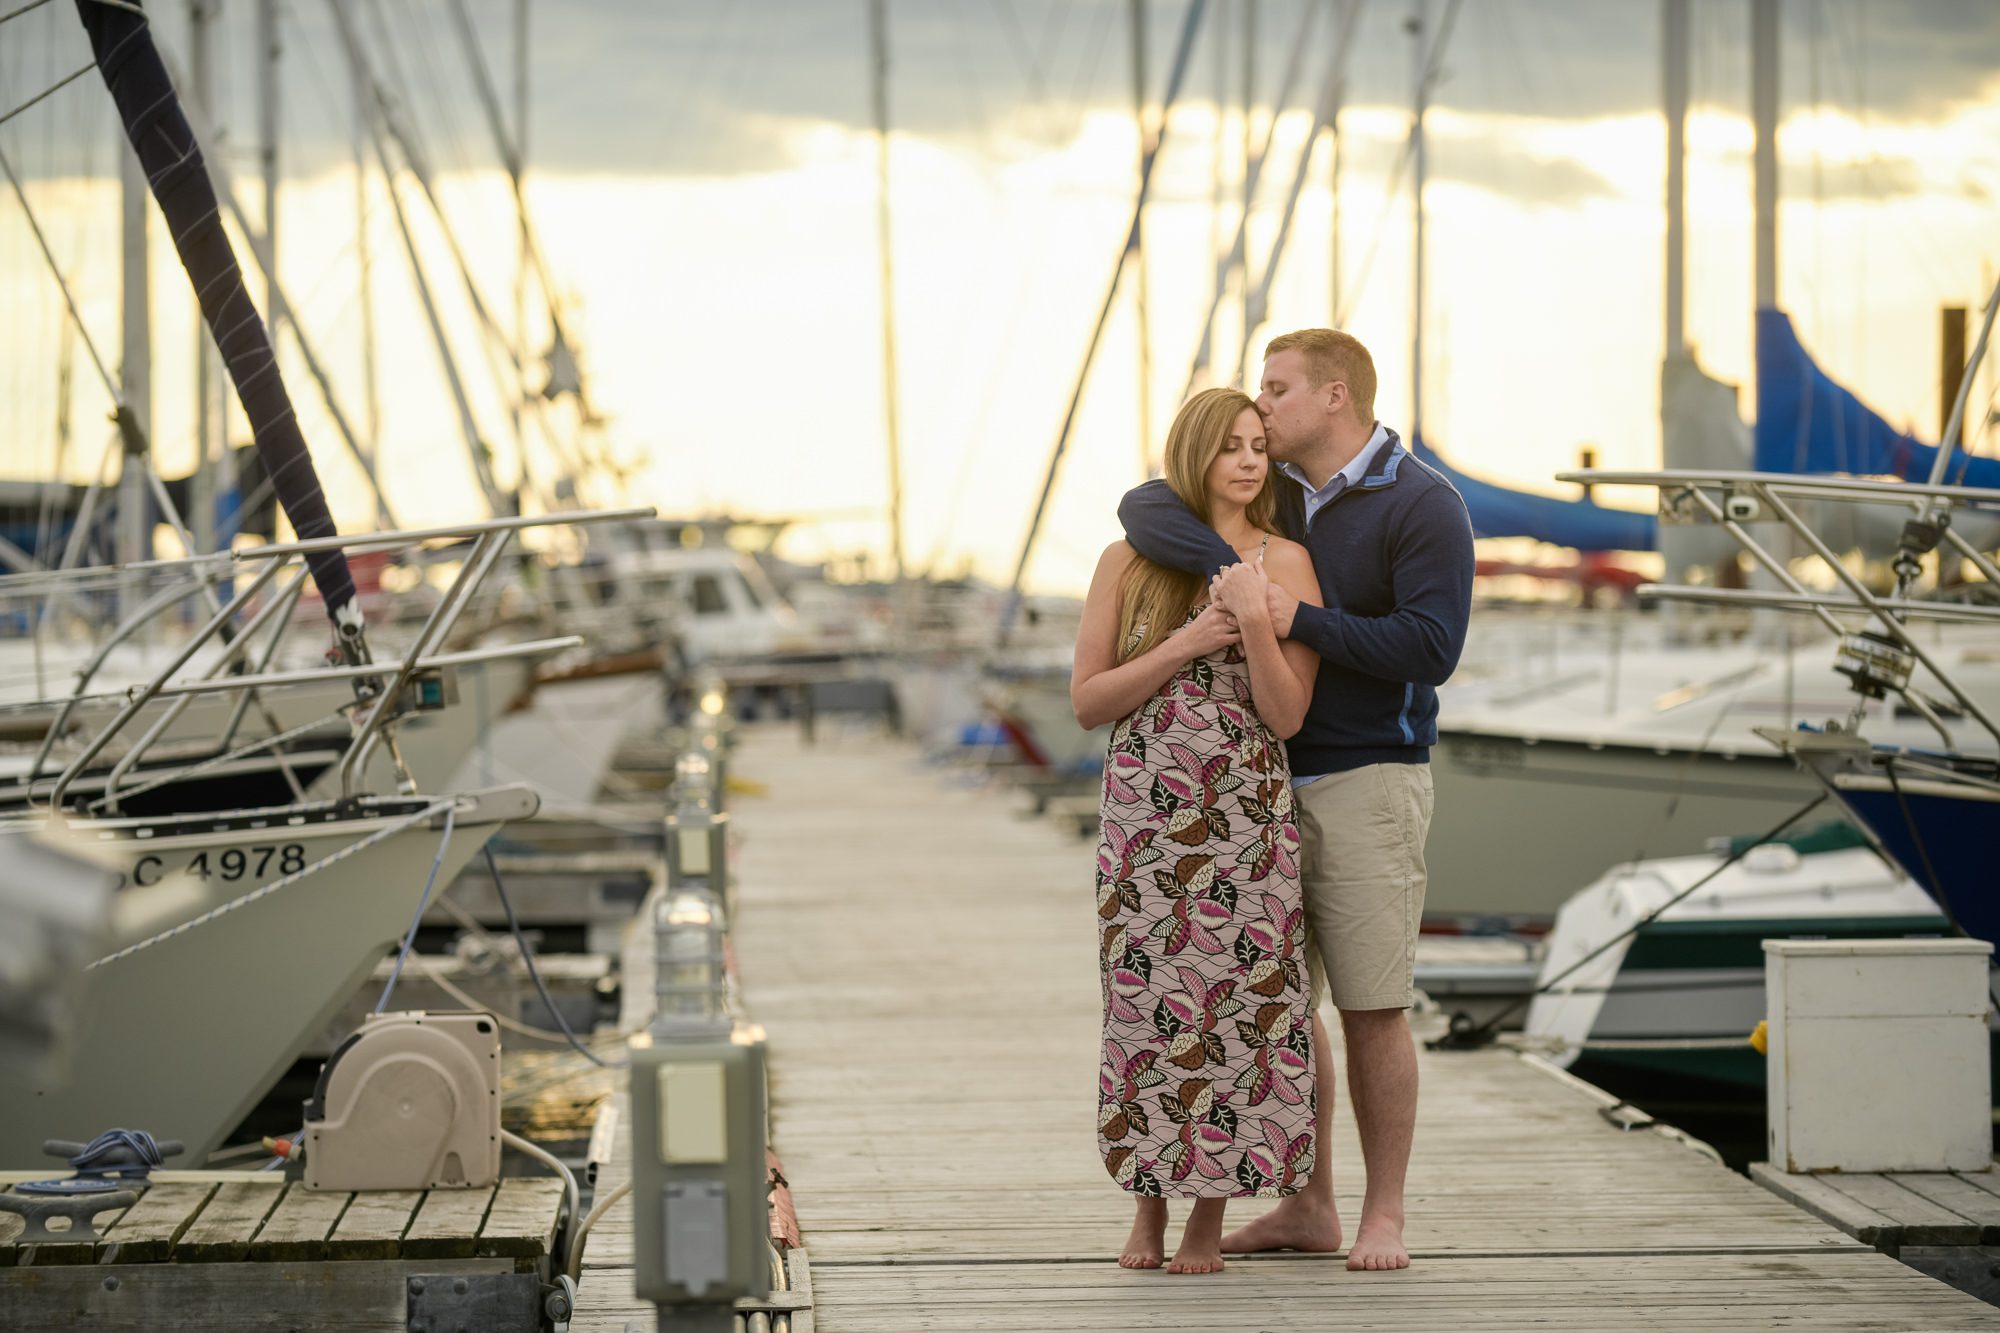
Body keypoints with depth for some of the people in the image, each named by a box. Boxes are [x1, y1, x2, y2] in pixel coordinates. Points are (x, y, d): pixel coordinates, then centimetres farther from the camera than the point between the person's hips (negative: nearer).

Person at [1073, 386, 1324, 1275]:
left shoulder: (1285, 564, 1)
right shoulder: (1129, 562, 4)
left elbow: (1287, 714, -5)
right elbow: (1087, 702, 0)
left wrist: (1256, 626, -19)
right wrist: (1185, 646, -11)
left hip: (1246, 817, -1)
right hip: (1144, 815, 1)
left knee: (1238, 1001, -1)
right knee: (1148, 1002, 2)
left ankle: (1211, 1214, 10)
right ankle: (1148, 1206, 15)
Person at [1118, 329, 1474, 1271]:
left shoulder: (1422, 506, -9)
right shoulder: (1270, 494, 9)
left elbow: (1430, 648, -18)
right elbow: (1146, 509, -4)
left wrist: (1300, 620, -20)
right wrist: (1227, 567, -22)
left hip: (1367, 780, -6)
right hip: (1266, 779, 6)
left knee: (1371, 1009, -4)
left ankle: (1383, 1215, 6)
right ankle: (1308, 1206, 18)